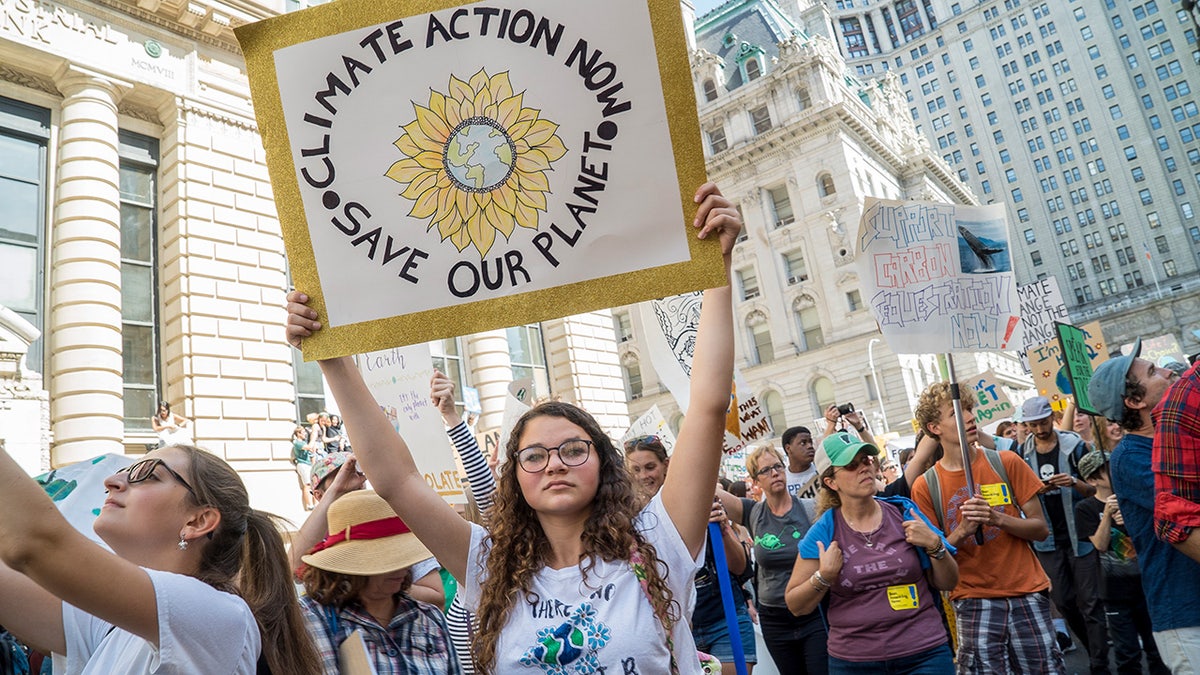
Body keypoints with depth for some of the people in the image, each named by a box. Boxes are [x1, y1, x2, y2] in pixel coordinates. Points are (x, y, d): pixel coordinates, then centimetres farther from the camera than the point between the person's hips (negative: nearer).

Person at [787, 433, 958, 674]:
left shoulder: (904, 512, -1)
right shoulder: (823, 532, -5)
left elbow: (947, 583, 5)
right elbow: (796, 606, 0)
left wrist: (934, 545, -12)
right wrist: (824, 576, -16)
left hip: (925, 654, 1)